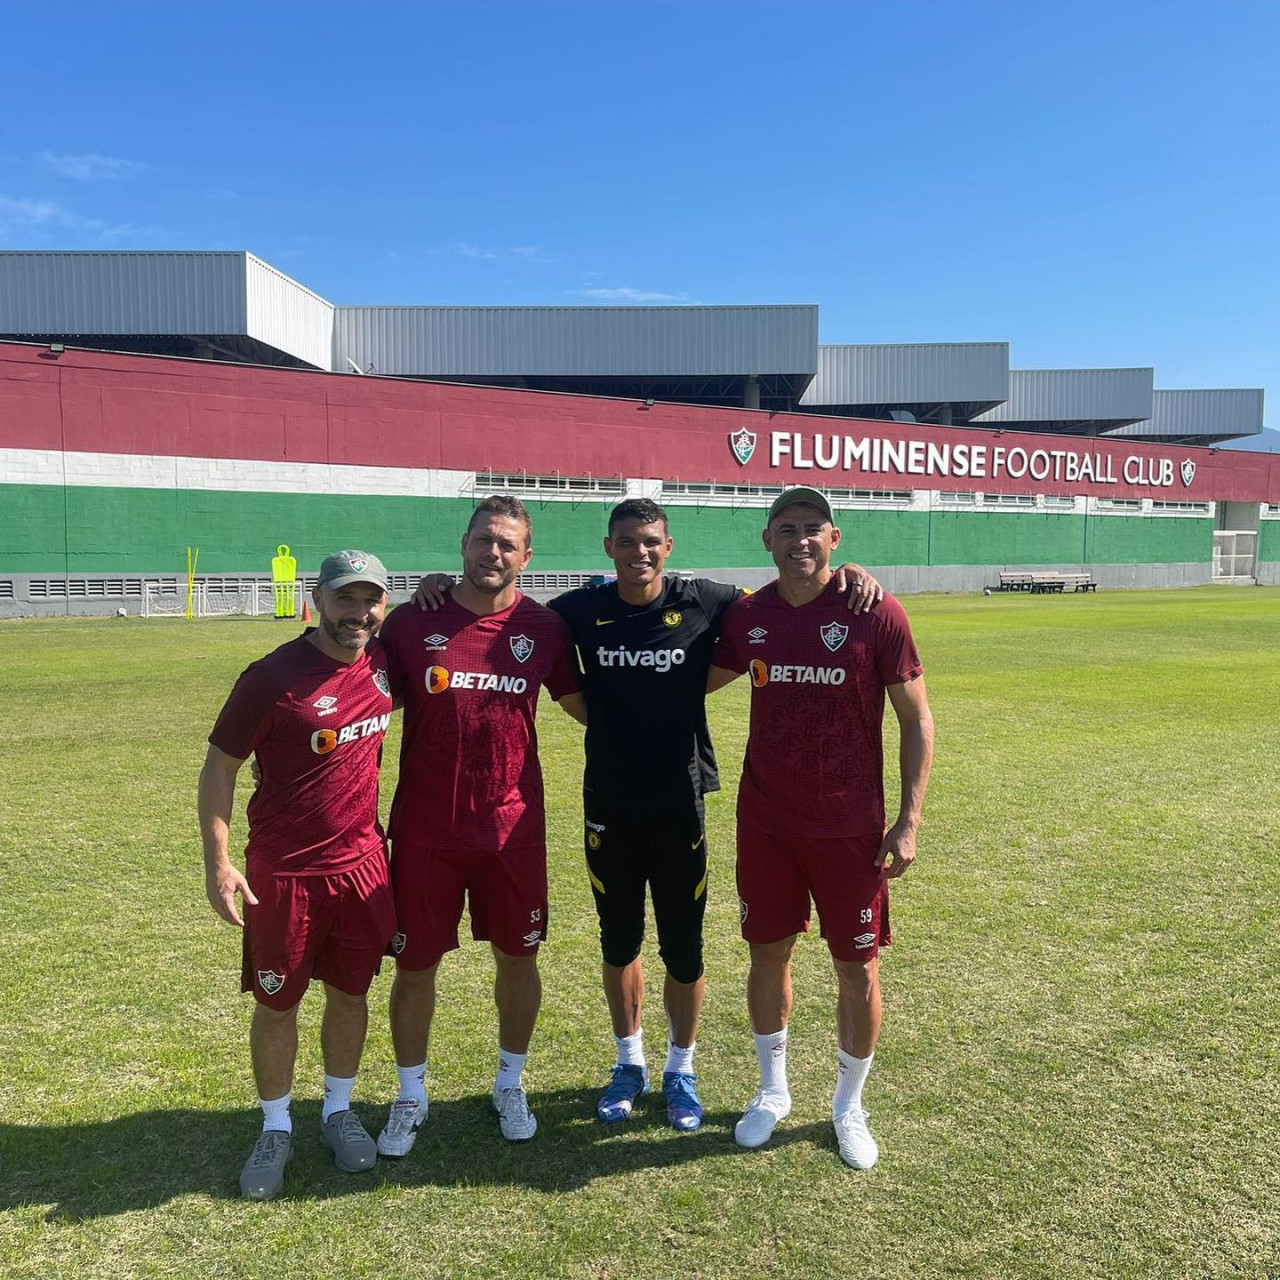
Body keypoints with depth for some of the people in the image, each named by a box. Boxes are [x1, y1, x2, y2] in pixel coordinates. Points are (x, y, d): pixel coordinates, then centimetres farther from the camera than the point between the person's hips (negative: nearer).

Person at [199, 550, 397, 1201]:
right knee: (276, 1002, 11)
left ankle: (339, 1111, 37)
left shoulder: (383, 660, -2)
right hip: (284, 871, -4)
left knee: (350, 992, 16)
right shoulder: (273, 677, -17)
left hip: (363, 861, 4)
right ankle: (276, 1130, 32)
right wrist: (217, 862, -13)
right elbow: (220, 765, -9)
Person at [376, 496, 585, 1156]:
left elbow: (578, 703, 14)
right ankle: (411, 1096, 34)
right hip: (425, 827, -1)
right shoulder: (412, 623, -5)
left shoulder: (544, 627, -1)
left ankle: (510, 1084, 37)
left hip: (513, 824, 1)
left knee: (518, 956, 13)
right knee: (415, 965, 10)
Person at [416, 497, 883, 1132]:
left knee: (684, 950, 10)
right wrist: (445, 587, -7)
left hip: (679, 803, -1)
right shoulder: (582, 609, -4)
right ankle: (629, 1061, 39)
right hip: (608, 805, 2)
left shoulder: (704, 602, -7)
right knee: (618, 944, 16)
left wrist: (846, 574, -12)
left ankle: (680, 1068, 34)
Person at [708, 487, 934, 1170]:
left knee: (858, 970, 9)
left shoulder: (877, 615, -10)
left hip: (850, 826, -2)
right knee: (767, 955, 15)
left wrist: (909, 819, -10)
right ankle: (773, 1089, 38)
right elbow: (696, 681, 16)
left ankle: (849, 1106, 33)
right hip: (765, 823, 3)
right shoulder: (747, 616, -1)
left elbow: (916, 718, -6)